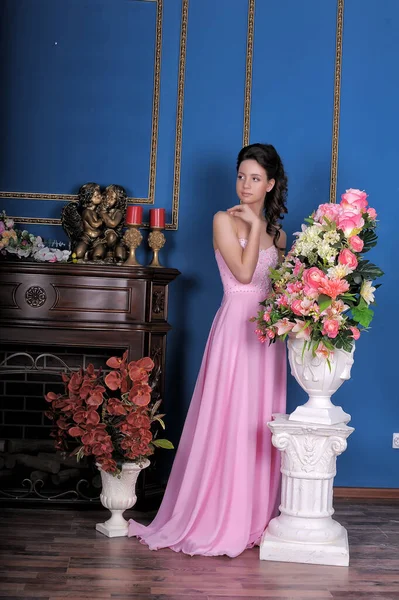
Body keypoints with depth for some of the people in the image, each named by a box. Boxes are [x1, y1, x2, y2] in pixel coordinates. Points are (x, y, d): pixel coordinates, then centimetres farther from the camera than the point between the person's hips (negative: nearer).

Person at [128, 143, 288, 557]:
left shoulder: (277, 232, 14)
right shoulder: (225, 221, -2)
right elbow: (243, 273, -13)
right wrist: (254, 227, -9)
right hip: (236, 328, -6)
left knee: (260, 425, 8)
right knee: (227, 420, -5)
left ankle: (253, 516, 17)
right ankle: (215, 519, 5)